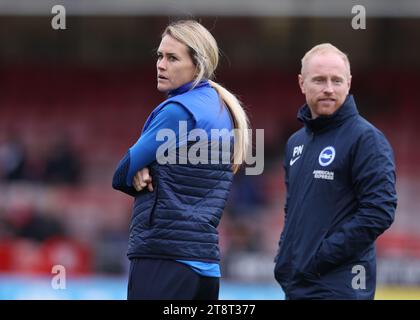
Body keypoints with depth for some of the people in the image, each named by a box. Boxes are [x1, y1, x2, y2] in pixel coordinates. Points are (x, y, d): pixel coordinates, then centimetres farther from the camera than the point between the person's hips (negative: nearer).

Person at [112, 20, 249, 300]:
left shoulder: (179, 110, -12)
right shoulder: (220, 108, 16)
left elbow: (121, 175, -8)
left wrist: (138, 174, 12)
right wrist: (142, 172, -2)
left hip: (165, 258, -9)